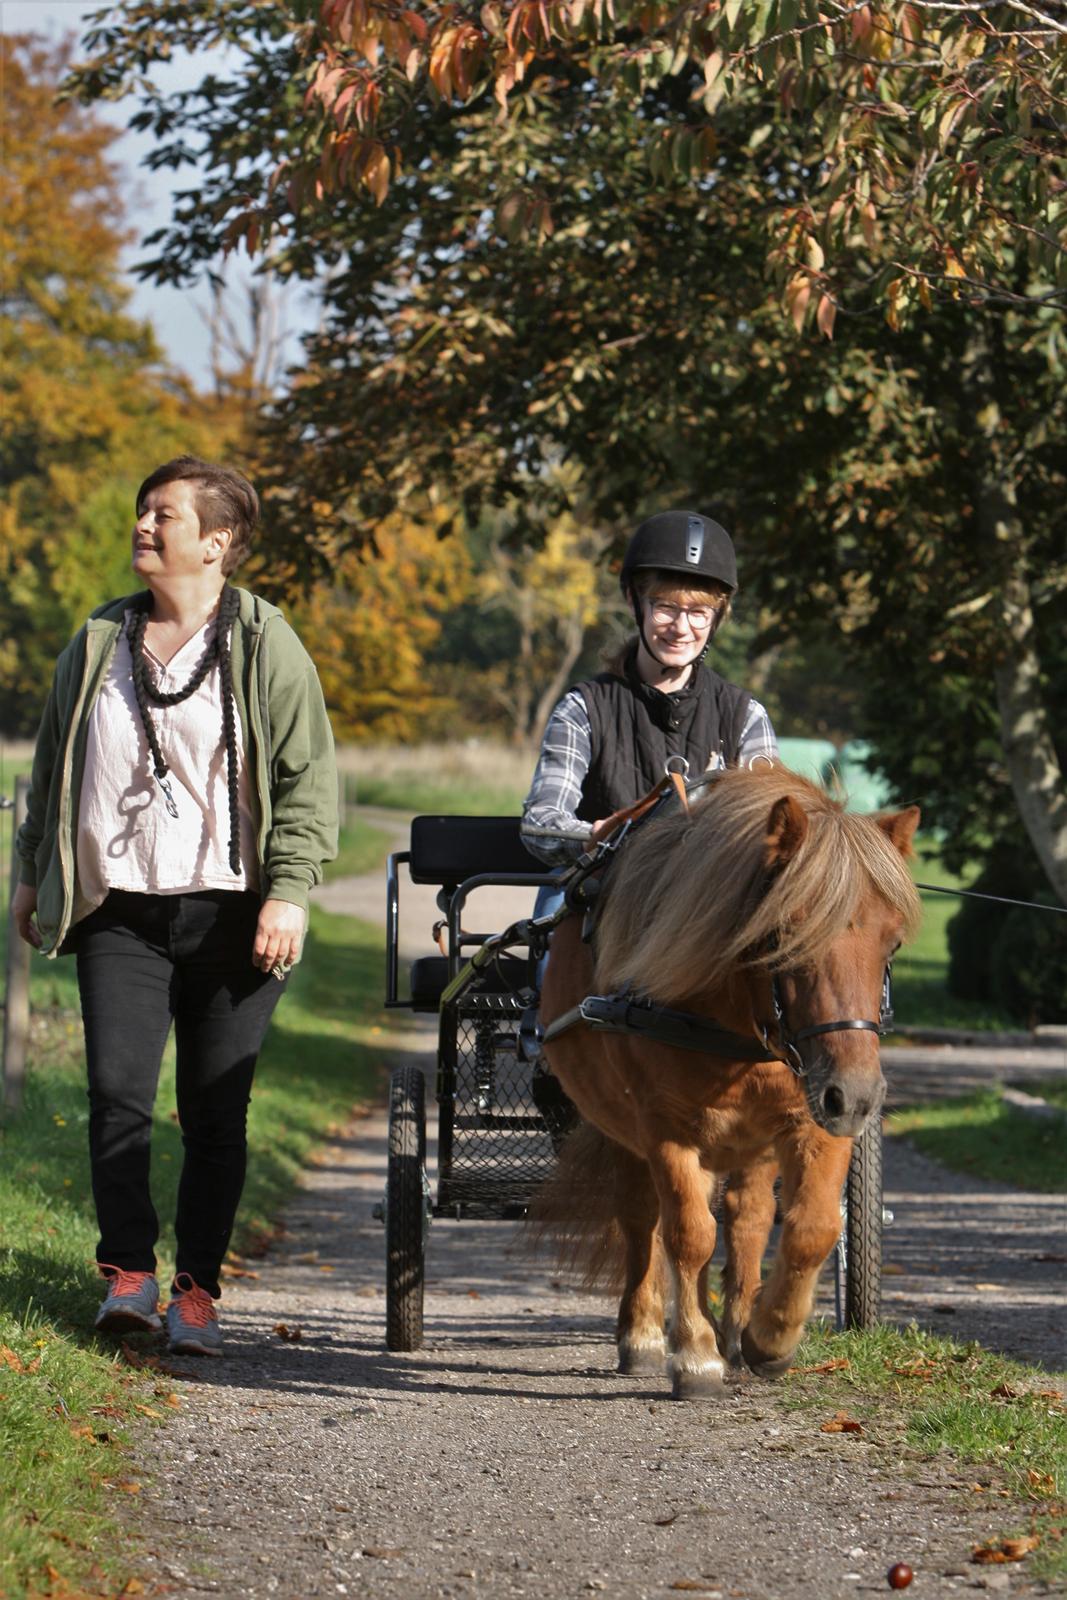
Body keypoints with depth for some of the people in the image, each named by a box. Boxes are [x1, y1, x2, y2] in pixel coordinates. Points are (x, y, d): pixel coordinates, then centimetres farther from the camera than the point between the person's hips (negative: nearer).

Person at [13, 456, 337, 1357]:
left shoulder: (265, 649, 0)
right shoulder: (98, 644, 11)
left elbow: (310, 778, -3)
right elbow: (53, 766, 21)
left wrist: (289, 892, -12)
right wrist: (34, 874, 18)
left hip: (229, 915, -3)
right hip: (118, 912, 3)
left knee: (216, 1113, 2)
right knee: (118, 1095, -8)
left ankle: (198, 1290, 10)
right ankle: (129, 1272, 0)